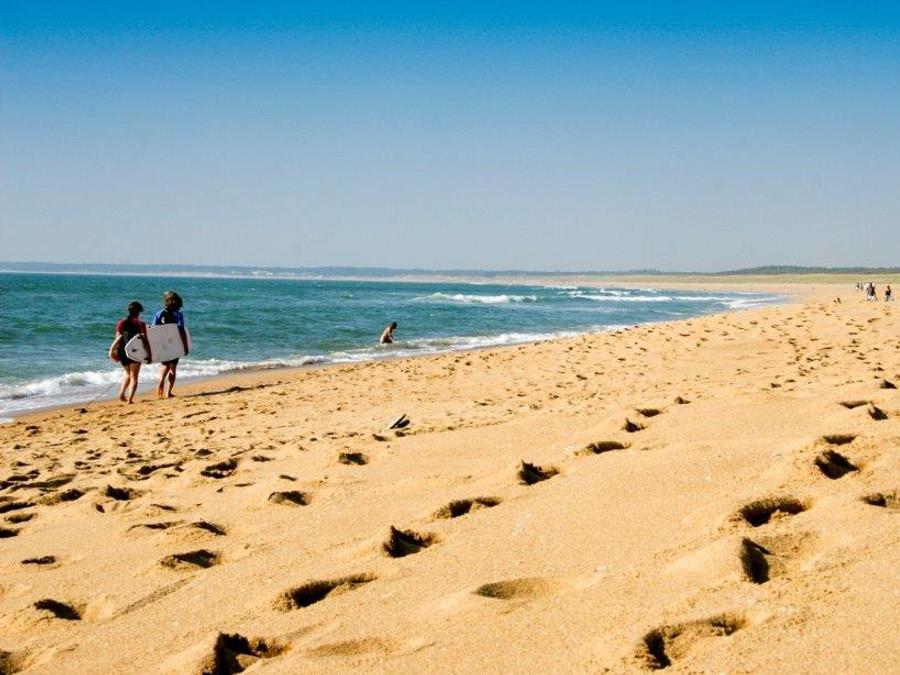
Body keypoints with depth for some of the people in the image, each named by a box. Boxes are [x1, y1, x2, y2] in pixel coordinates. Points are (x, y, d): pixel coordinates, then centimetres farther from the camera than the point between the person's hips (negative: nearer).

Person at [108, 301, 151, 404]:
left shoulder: (121, 323, 2)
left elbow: (118, 338, -6)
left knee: (128, 374, 24)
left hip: (123, 351, 3)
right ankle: (130, 398, -5)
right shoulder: (141, 324, -6)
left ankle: (121, 393, 8)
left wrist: (112, 350, -5)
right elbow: (145, 340, -10)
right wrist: (149, 354, -7)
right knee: (133, 376, 6)